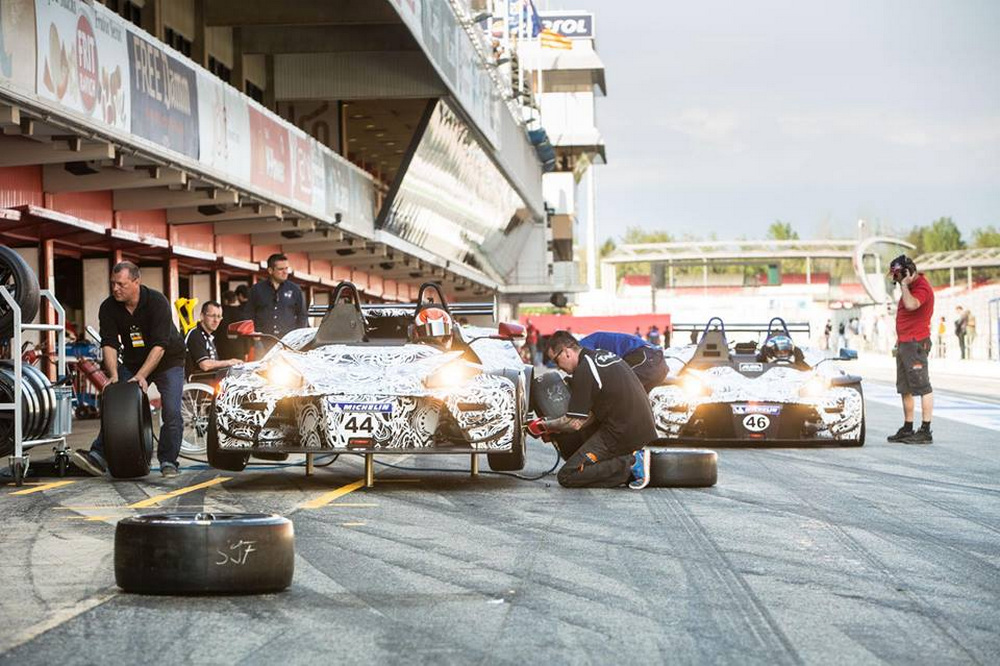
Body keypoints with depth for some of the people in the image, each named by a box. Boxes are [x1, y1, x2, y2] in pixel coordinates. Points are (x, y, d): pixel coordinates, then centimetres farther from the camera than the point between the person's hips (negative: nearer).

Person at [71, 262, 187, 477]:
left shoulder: (157, 302, -25)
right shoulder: (108, 308, -12)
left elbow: (159, 346, -29)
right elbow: (109, 344, -15)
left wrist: (141, 376, -37)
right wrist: (114, 375, -30)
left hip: (168, 361, -4)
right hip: (133, 362, 4)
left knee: (172, 413, -15)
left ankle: (168, 462, -5)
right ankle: (99, 456, -14)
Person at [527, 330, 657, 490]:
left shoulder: (583, 371, -13)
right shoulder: (605, 354, 16)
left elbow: (575, 423, -12)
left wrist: (544, 425, 5)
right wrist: (554, 428, 17)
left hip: (622, 434, -9)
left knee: (566, 477, -6)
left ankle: (630, 463, -14)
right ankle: (632, 455, 6)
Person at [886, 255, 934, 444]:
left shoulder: (922, 287, -14)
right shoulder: (910, 286, 18)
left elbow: (911, 305, -34)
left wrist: (904, 285, -21)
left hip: (915, 343, -11)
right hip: (904, 343, 11)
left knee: (922, 387, -10)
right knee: (905, 389, 14)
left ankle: (926, 431, -11)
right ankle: (907, 429, 21)